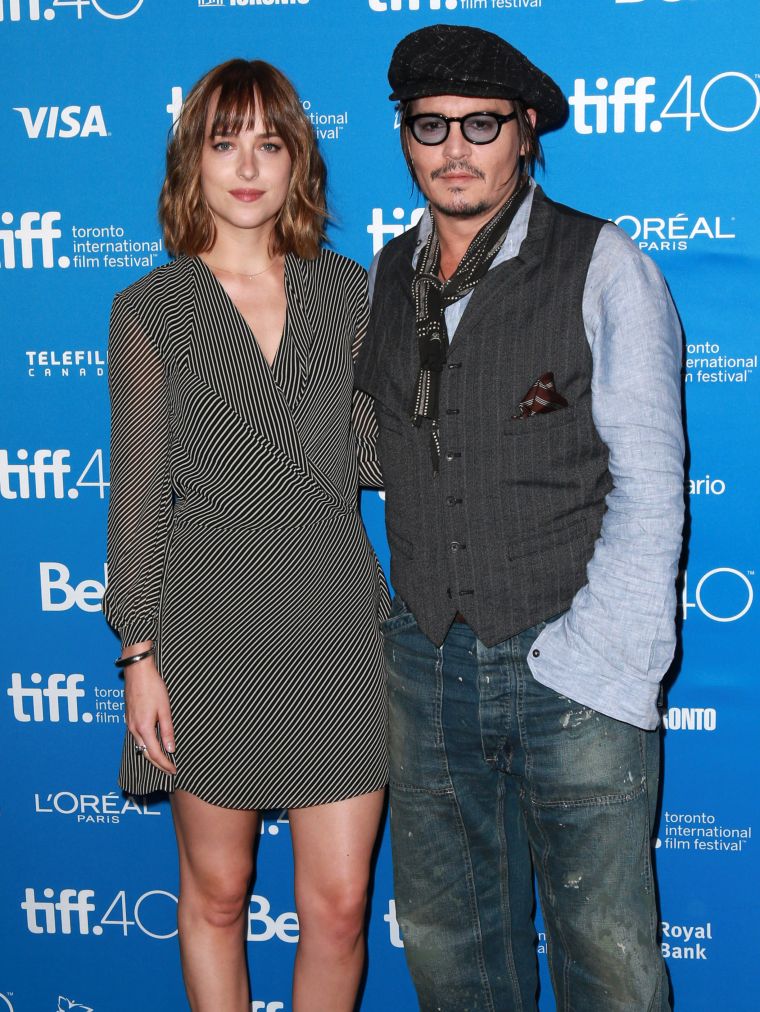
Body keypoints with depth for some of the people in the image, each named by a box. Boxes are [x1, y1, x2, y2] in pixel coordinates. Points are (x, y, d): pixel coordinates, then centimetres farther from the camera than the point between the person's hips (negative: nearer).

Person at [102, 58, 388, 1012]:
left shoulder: (345, 290, 8)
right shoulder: (150, 309, 1)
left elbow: (374, 454, 9)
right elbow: (138, 490, 0)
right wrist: (139, 651, -3)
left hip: (332, 614, 2)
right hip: (209, 620, -1)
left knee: (338, 903, 6)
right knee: (215, 894, 13)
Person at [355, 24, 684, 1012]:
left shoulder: (604, 267, -5)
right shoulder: (385, 277, 9)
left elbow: (649, 485, -8)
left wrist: (597, 661, -14)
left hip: (574, 670, -4)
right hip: (425, 665, 4)